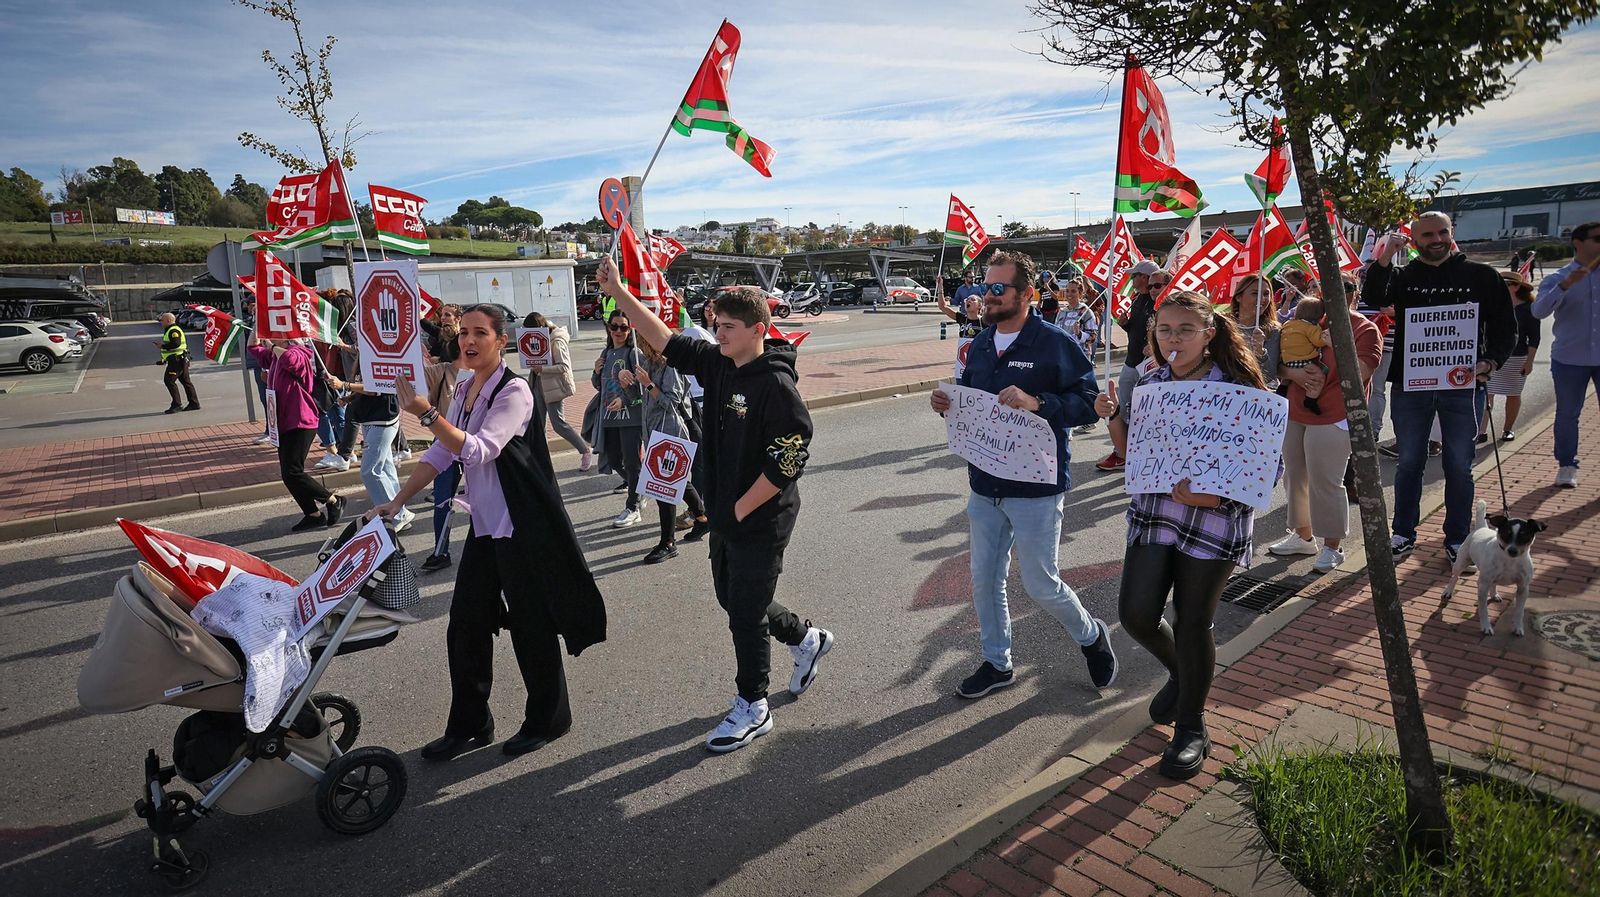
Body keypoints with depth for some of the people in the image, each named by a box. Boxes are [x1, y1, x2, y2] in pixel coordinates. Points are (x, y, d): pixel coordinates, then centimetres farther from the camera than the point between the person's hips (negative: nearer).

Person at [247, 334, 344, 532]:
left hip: (300, 423, -10)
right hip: (284, 424, 10)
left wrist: (273, 346, -20)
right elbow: (253, 348, 33)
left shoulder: (298, 354, -14)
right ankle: (314, 515, 16)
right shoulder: (274, 356, 14)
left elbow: (289, 360, -39)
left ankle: (334, 501, 1)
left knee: (292, 473, -14)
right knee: (287, 474, 9)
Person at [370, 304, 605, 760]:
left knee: (531, 625, 5)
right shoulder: (465, 390, 9)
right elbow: (441, 453, 12)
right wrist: (397, 502, 7)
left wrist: (426, 413, -34)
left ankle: (547, 720, 24)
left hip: (523, 526, -8)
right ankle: (469, 726, 27)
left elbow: (479, 450, -27)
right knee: (466, 624, 11)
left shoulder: (514, 391, -16)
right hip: (485, 525, 8)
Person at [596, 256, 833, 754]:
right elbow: (665, 341, 5)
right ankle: (807, 640, 44)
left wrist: (740, 509, -17)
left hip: (760, 522, -8)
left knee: (746, 614, 4)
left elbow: (788, 461, -24)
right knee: (733, 598, 21)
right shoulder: (719, 366, 2)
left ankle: (752, 708, 24)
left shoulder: (775, 385, -20)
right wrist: (618, 293, -2)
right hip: (725, 517, 8)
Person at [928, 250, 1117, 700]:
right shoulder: (980, 344, 8)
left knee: (1041, 585, 3)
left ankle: (1091, 636, 35)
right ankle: (997, 663, 33)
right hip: (985, 484, 6)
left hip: (1036, 487, -6)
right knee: (984, 580, 13)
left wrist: (1038, 403, -30)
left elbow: (1089, 403, -15)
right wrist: (947, 403, -4)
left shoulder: (1055, 343, -12)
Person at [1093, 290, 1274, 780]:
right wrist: (1114, 417, -6)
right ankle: (1181, 673, 35)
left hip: (1214, 518, -4)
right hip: (1152, 513, 4)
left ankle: (1191, 727, 26)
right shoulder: (1150, 382, 5)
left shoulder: (1236, 387, -9)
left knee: (1192, 623, 3)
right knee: (1136, 613, -1)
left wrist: (1213, 493, -22)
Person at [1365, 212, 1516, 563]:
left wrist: (1491, 362, -9)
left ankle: (1457, 540, 19)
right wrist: (1385, 255, -23)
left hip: (1463, 386, 0)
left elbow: (1505, 326, 6)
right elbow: (1375, 297, -15)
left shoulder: (1482, 276, 5)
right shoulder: (1403, 277, 5)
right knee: (1409, 462, 9)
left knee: (1459, 466, 7)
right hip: (1409, 385, 0)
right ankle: (1404, 534, 21)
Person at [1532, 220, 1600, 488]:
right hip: (1569, 359, -2)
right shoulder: (1557, 279, -2)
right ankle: (1567, 466, 18)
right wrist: (1566, 285, -28)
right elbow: (1539, 311, -17)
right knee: (1567, 414, 6)